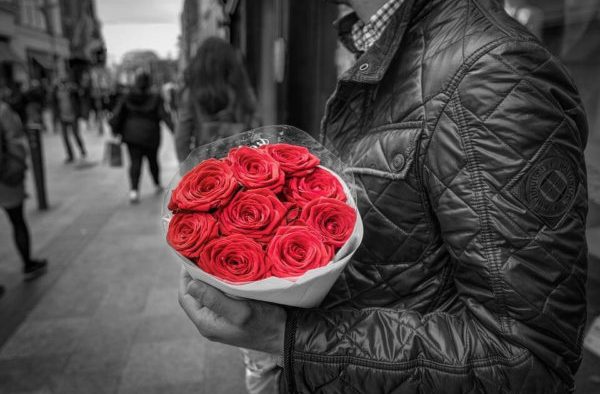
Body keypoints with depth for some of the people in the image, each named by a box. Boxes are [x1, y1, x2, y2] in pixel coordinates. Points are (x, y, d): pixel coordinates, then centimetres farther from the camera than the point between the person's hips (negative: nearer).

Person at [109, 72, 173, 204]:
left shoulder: (128, 97, 1)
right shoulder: (155, 98, -6)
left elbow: (118, 115, -1)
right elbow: (164, 115, -10)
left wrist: (115, 131, 6)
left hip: (131, 134, 1)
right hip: (150, 135, -1)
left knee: (135, 162, -1)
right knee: (153, 160, 16)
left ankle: (134, 190, -18)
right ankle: (158, 185, 31)